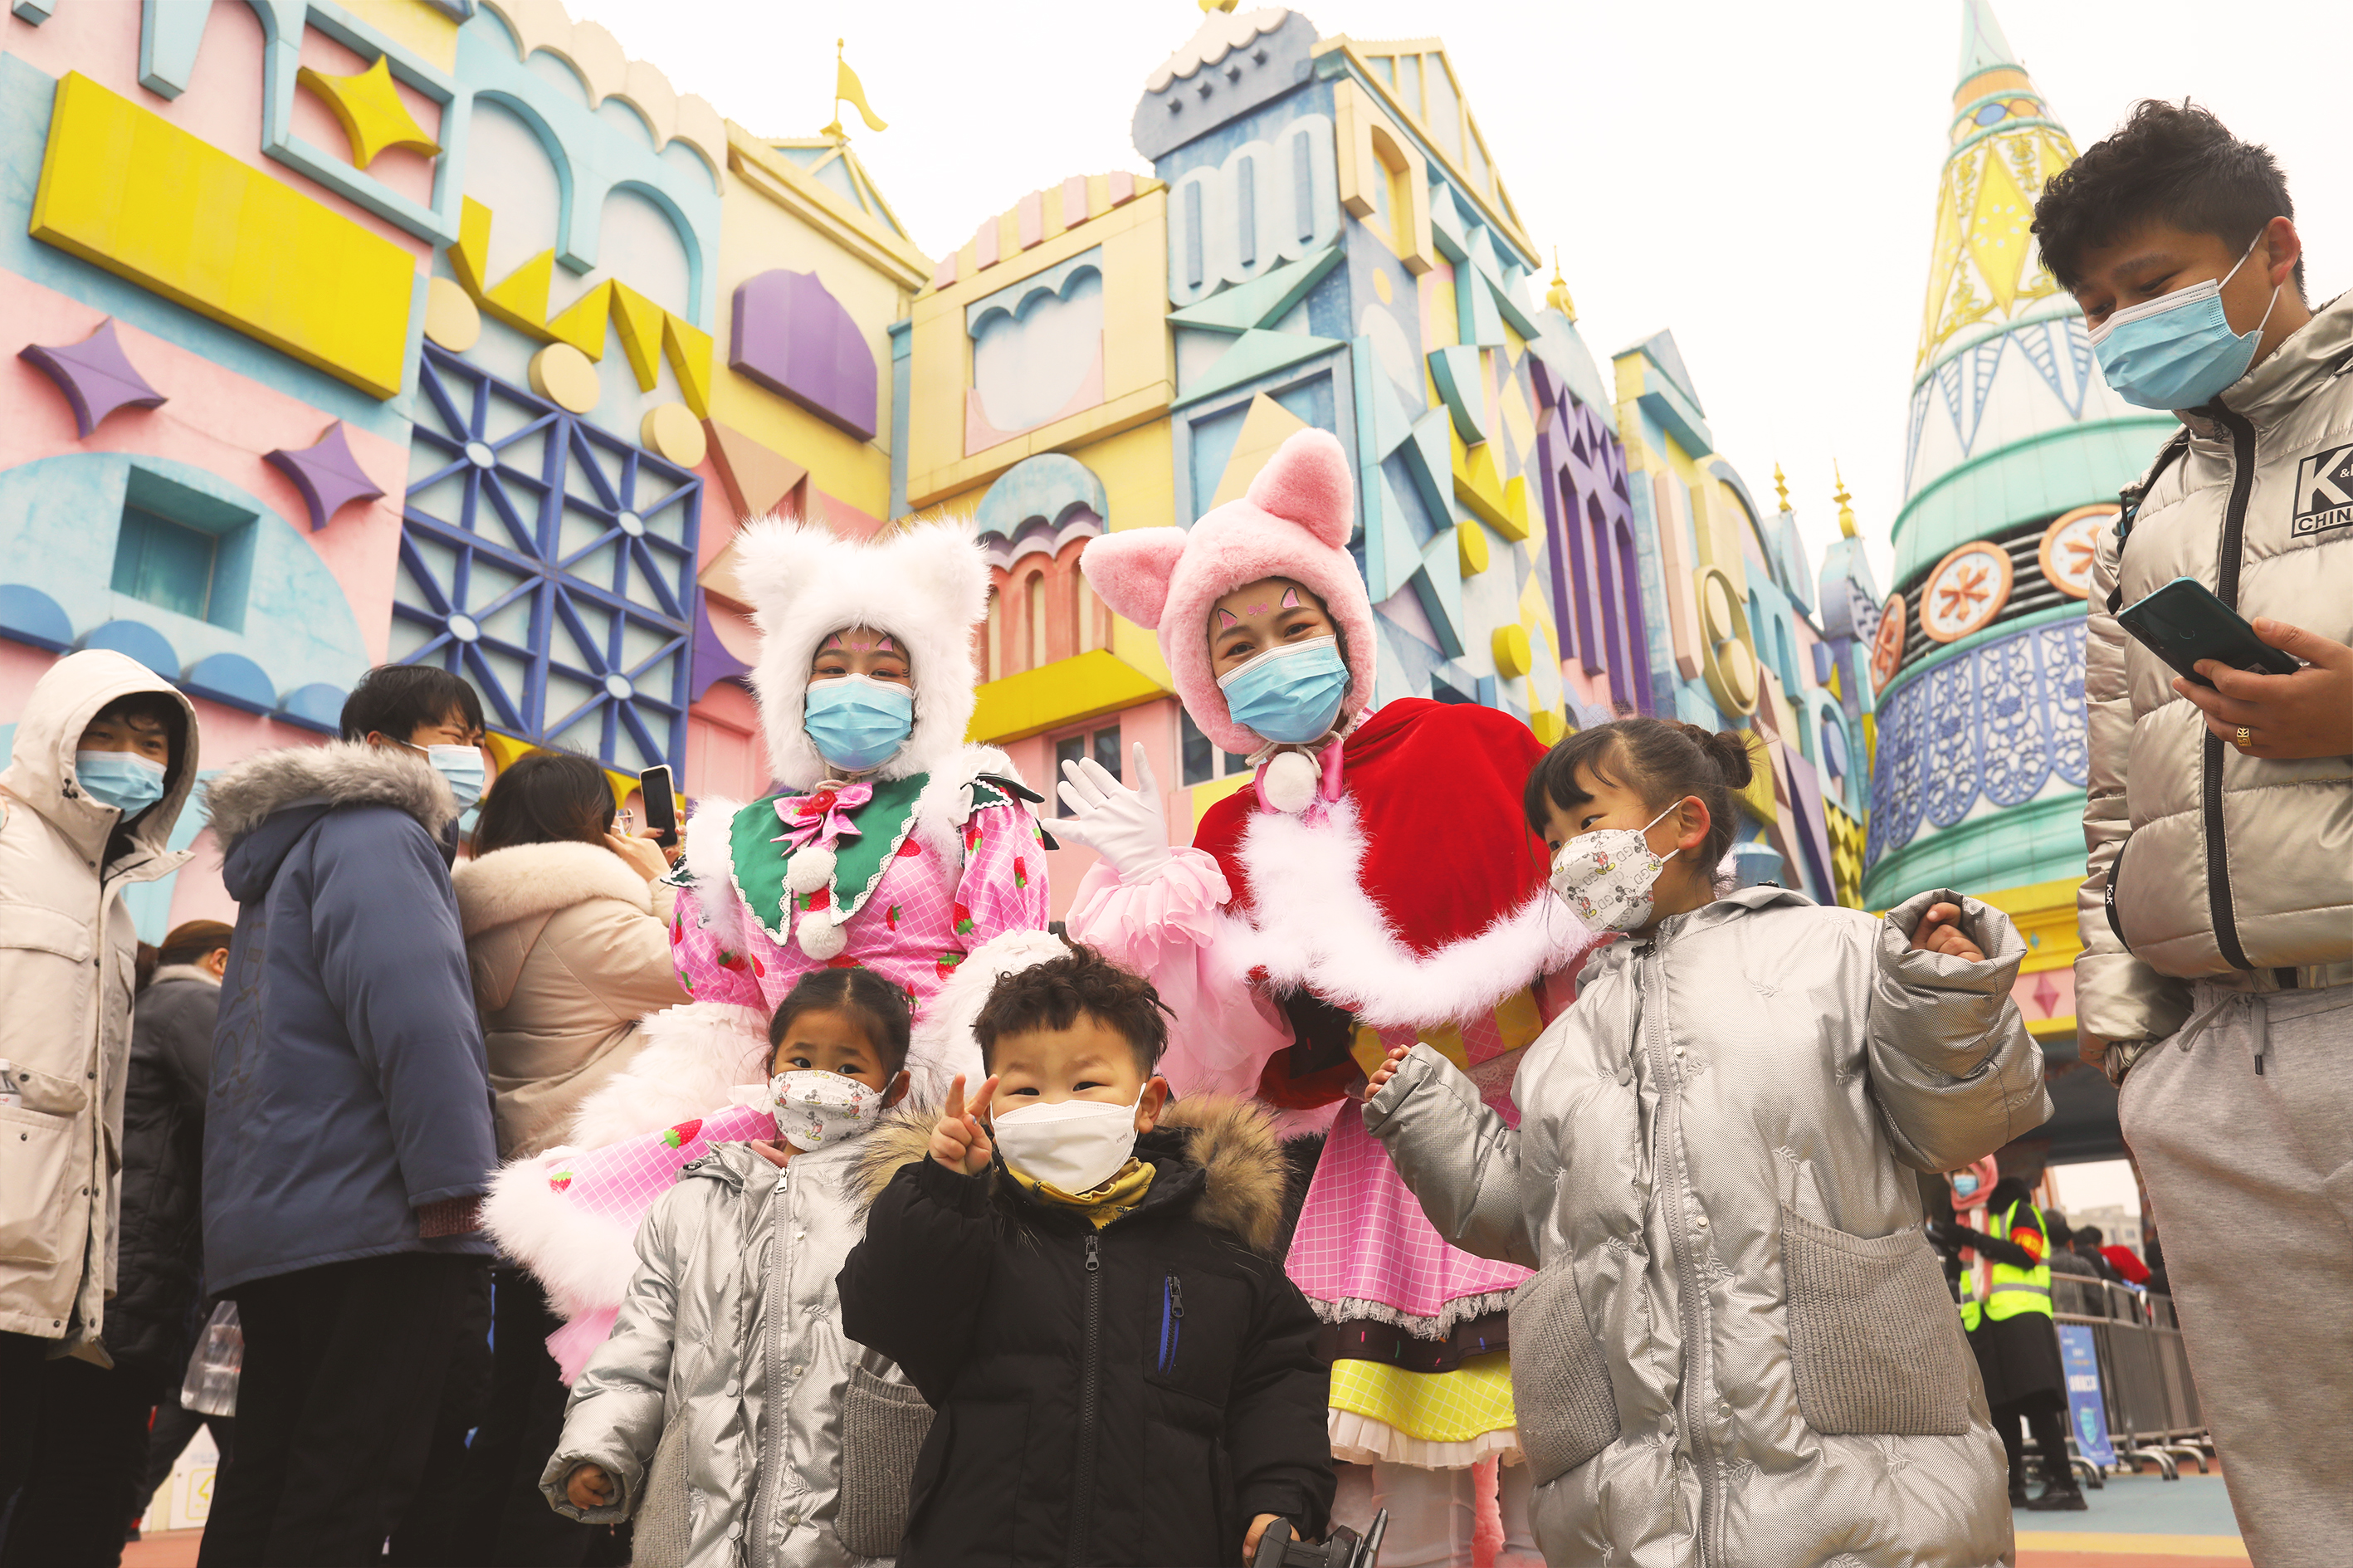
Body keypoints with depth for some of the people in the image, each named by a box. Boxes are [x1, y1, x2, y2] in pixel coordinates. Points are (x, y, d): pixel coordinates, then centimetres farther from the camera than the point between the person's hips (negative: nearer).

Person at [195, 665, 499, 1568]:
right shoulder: (375, 832, -5)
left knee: (267, 1486, 12)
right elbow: (412, 1011, -20)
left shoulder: (293, 851, 27)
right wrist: (455, 1179, -23)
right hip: (370, 1213, -10)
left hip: (267, 1223, 10)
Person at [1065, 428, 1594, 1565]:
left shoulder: (1461, 744, 2)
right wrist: (1163, 889, -9)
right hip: (1386, 1160, 2)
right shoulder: (1236, 841, 8)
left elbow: (1578, 906, 0)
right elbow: (1273, 1061, -3)